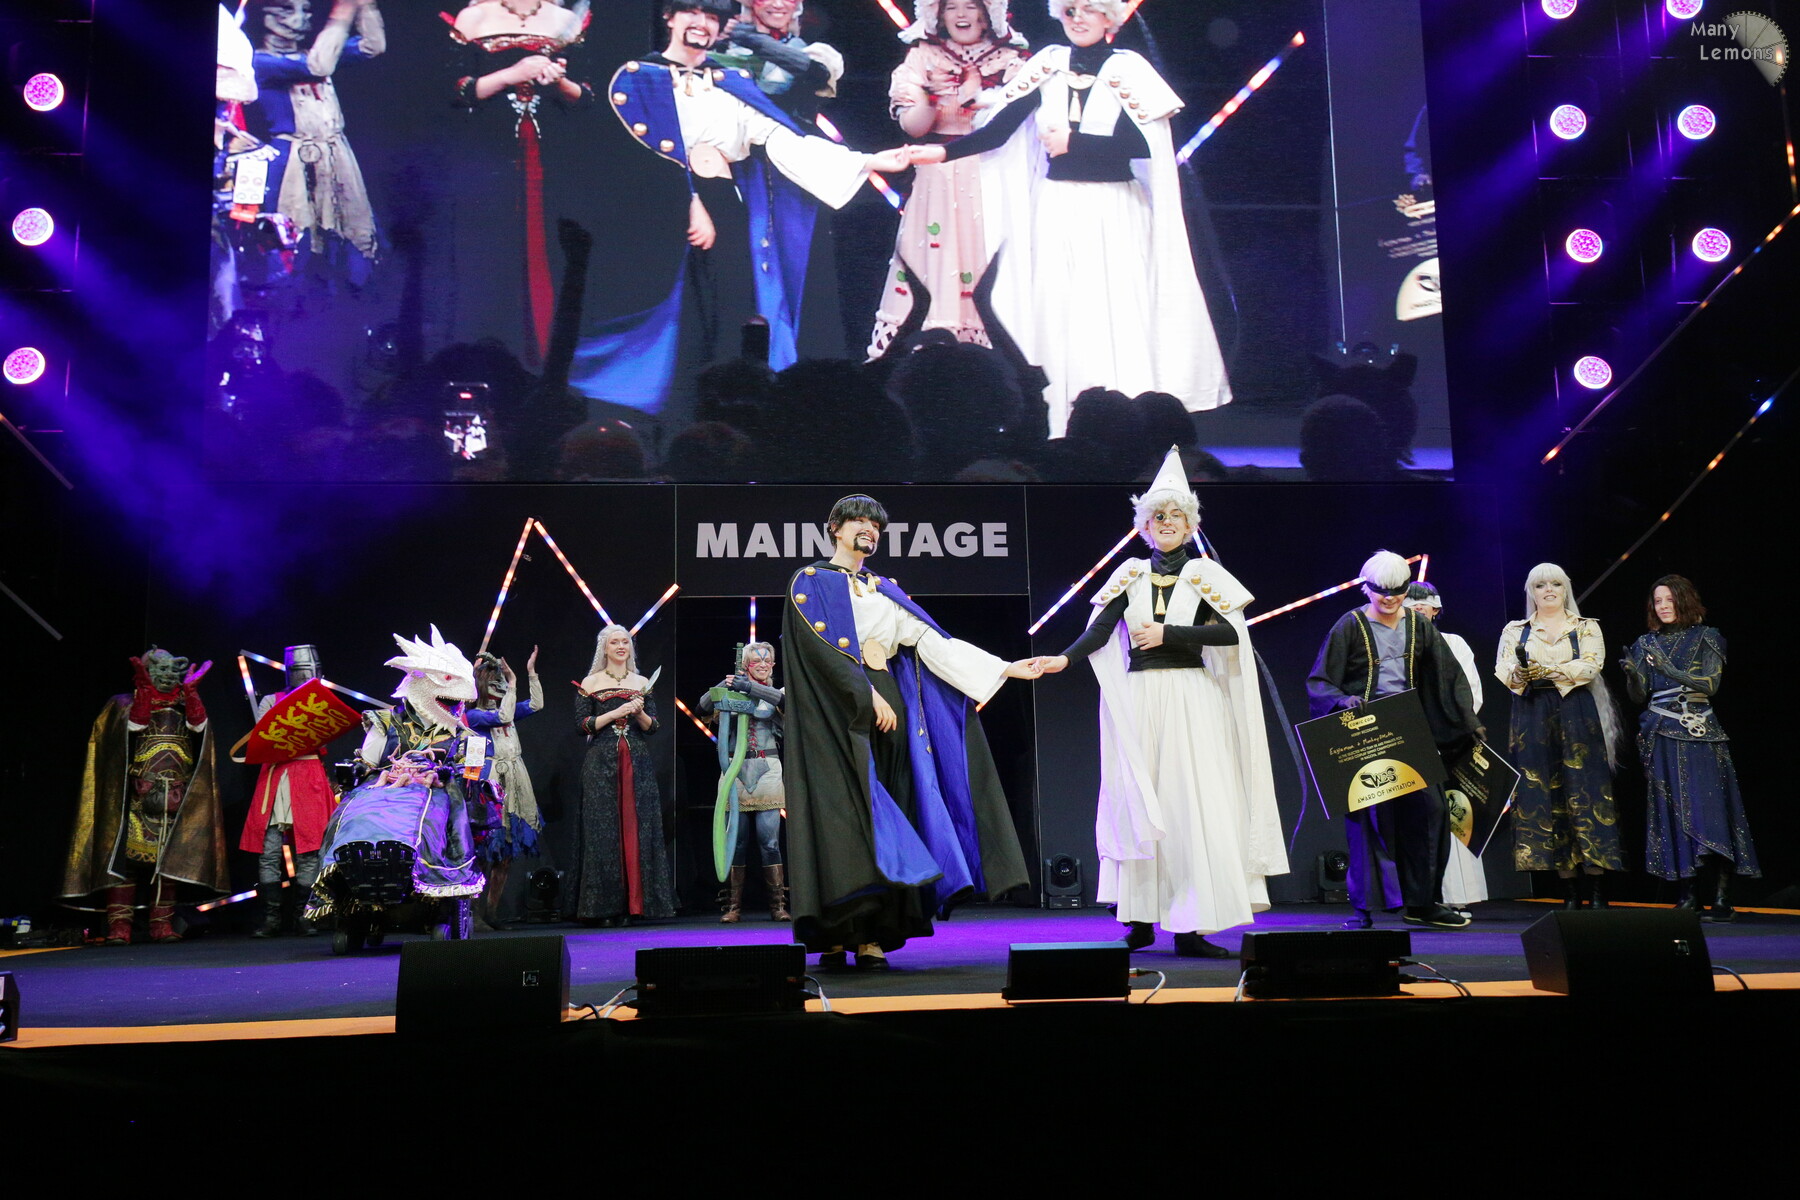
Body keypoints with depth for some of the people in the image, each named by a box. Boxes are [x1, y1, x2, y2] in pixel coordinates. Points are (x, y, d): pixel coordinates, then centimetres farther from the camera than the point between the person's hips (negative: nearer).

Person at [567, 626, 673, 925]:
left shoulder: (642, 683, 14)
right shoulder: (590, 683, 5)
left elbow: (652, 727, 12)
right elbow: (582, 724, -3)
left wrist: (639, 712, -8)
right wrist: (616, 712, -12)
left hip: (637, 763, 3)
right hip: (601, 764, -3)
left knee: (636, 829, -2)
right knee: (603, 831, -5)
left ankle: (632, 903, 3)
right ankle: (605, 906, -2)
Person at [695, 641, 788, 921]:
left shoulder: (774, 695, 9)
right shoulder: (731, 693, 11)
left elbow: (785, 698, -14)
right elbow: (703, 707, -1)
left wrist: (748, 687, -19)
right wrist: (724, 685, -15)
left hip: (767, 770, 0)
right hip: (736, 769, 0)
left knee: (769, 840, -3)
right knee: (737, 840, 1)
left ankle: (778, 905, 0)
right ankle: (733, 906, 4)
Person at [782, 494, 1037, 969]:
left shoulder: (885, 591, 20)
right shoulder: (810, 583, 4)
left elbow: (931, 641, 11)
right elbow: (822, 647, -10)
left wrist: (1003, 668, 4)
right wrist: (866, 695, -17)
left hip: (887, 711, 5)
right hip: (837, 716, -5)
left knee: (880, 817, -2)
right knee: (841, 815, -10)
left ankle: (871, 935, -3)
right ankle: (832, 937, -8)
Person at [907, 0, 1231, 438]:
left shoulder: (1127, 69, -1)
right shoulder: (1048, 64, 8)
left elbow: (1140, 144, -12)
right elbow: (1002, 127, 3)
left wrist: (1072, 142, -12)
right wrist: (945, 152, -8)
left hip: (1112, 213, -3)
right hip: (1056, 209, 3)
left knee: (1113, 315, -6)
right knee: (1057, 314, 1)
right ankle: (1060, 430, 6)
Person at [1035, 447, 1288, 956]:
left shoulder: (1204, 575, 6)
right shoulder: (1131, 575, 11)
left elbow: (1231, 632, -8)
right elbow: (1101, 628, -1)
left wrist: (1166, 633, -12)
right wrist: (1064, 658, -18)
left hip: (1189, 701, -2)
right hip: (1137, 701, 2)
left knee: (1192, 805, -8)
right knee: (1137, 804, 1)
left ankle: (1191, 928, -8)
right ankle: (1139, 920, 6)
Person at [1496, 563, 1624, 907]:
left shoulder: (1587, 628, 10)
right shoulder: (1515, 631, 15)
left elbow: (1590, 666, -6)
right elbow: (1503, 671, 2)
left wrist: (1547, 670, -18)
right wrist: (1519, 673, -20)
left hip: (1576, 716, -2)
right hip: (1532, 720, 2)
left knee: (1583, 795, -9)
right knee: (1541, 796, -4)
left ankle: (1597, 892, -7)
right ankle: (1569, 892, 1)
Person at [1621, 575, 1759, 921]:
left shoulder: (1705, 638, 4)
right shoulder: (1647, 643, 14)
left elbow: (1711, 684, -8)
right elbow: (1639, 696, 11)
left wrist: (1670, 670, -20)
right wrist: (1632, 673, -10)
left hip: (1699, 735, -3)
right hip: (1662, 737, 3)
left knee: (1708, 810, -11)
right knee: (1673, 812, -2)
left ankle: (1722, 899, -11)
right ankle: (1690, 894, 2)